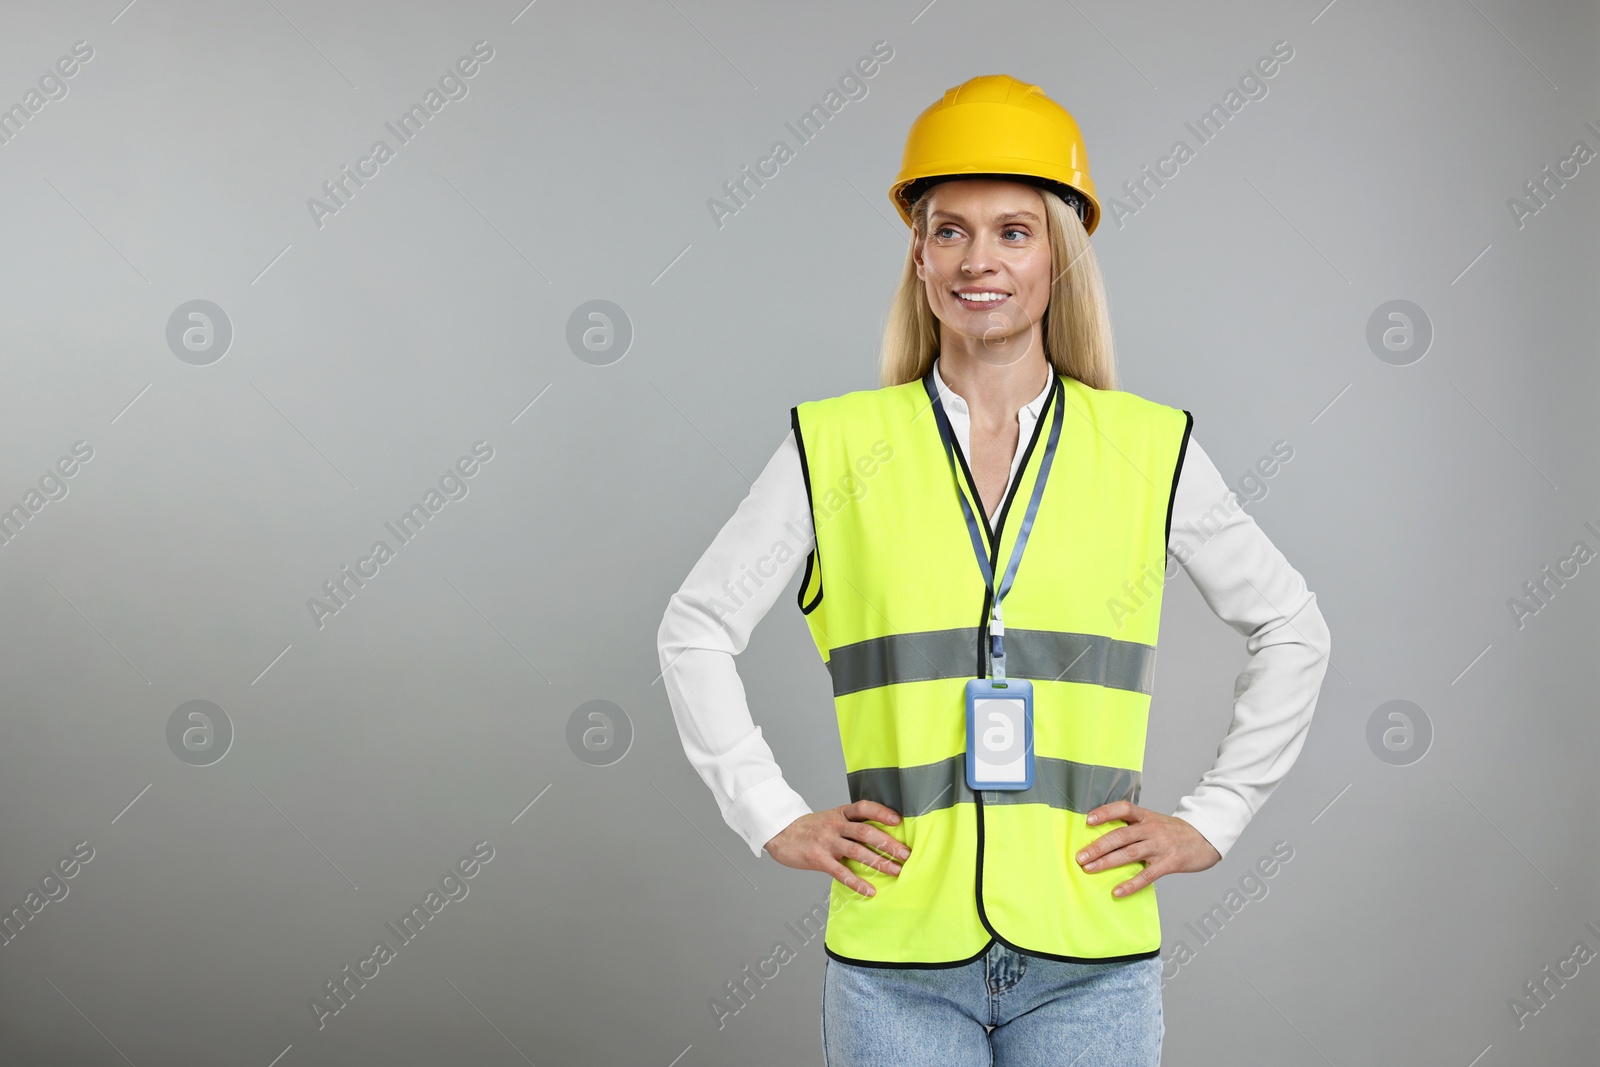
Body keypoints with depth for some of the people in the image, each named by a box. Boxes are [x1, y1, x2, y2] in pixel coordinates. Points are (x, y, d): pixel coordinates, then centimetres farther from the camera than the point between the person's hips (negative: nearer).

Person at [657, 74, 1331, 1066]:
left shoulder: (1150, 451, 3)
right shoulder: (836, 447, 1)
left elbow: (1293, 631, 14)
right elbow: (696, 630, 9)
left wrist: (1212, 818, 7)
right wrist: (774, 817, 3)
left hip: (1090, 963, 1)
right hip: (896, 957, 0)